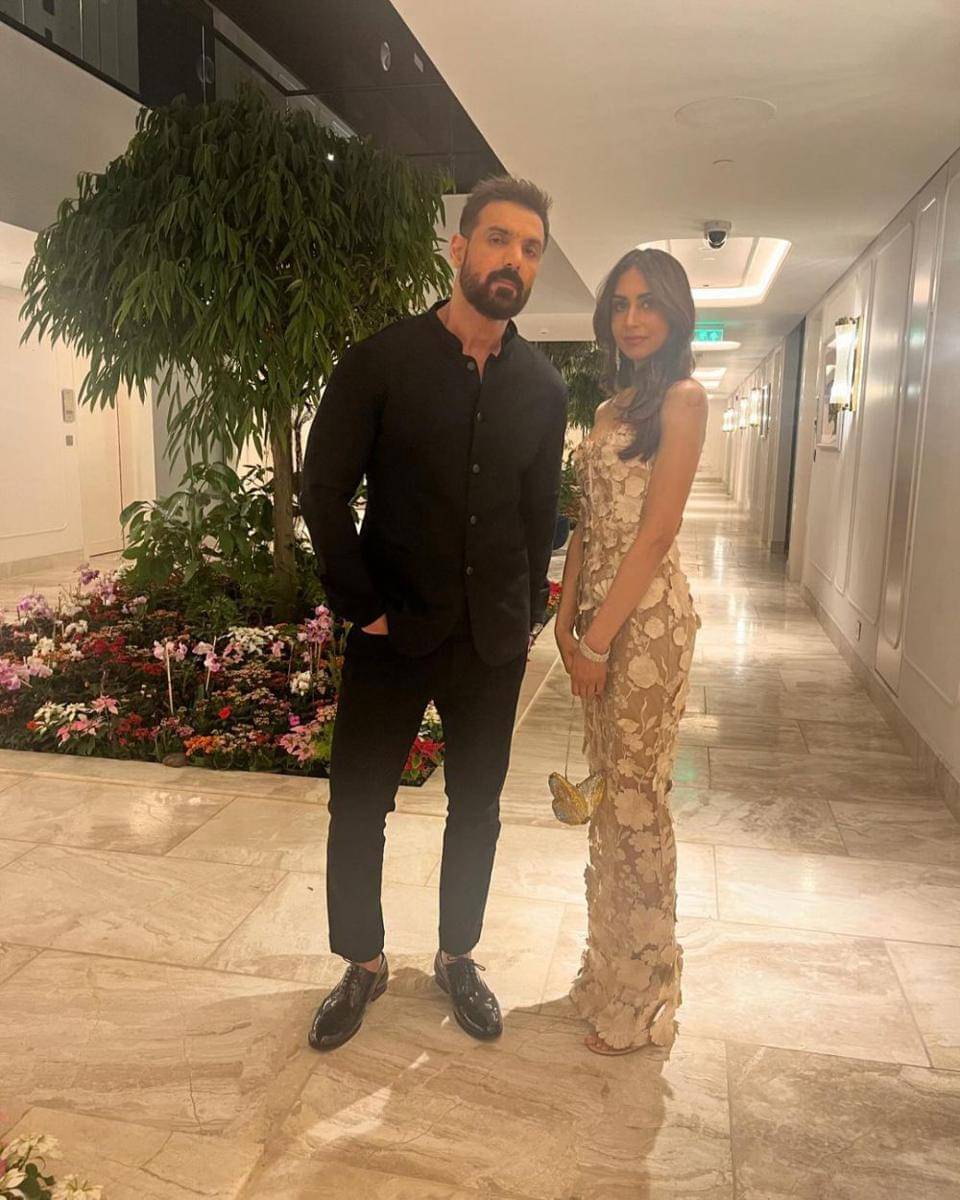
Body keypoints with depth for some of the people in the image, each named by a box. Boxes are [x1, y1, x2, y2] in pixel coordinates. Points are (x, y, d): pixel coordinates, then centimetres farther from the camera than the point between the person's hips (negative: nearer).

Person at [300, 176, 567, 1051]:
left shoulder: (542, 387, 4)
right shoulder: (381, 361, -6)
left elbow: (540, 512, 10)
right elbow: (323, 490, -5)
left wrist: (527, 614, 5)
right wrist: (362, 607, -8)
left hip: (493, 642, 3)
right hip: (394, 634, -2)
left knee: (476, 808, 14)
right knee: (358, 807, 8)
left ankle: (458, 957, 36)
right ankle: (363, 964, 32)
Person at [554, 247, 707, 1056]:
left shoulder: (682, 398, -8)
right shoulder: (615, 402, 17)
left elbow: (656, 530, -16)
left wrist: (600, 638, -16)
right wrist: (567, 614, 6)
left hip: (647, 616, -8)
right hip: (599, 612, 8)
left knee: (636, 800, 1)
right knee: (606, 792, 15)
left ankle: (644, 996, 20)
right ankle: (609, 967, 33)